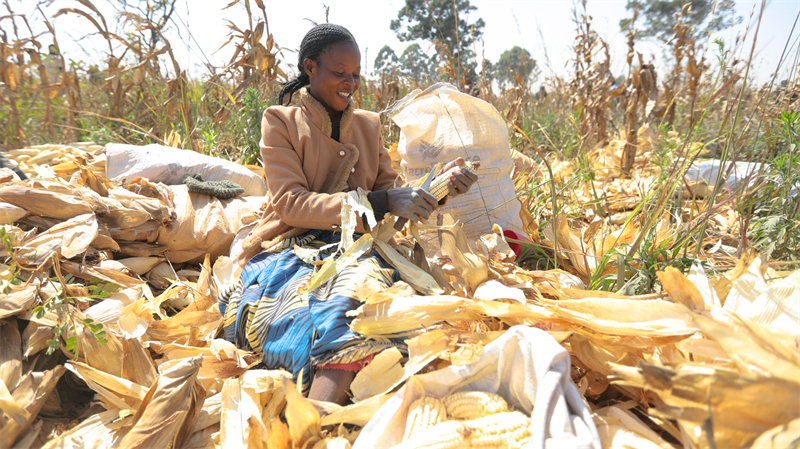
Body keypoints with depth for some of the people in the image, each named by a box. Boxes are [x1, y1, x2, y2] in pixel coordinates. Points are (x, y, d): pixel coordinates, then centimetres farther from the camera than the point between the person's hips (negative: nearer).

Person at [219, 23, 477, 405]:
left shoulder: (368, 124, 18)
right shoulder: (280, 121, 3)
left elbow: (391, 191, 15)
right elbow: (291, 204, -12)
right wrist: (380, 202, -22)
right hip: (290, 251, -3)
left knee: (367, 278, -35)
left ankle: (314, 424, -49)